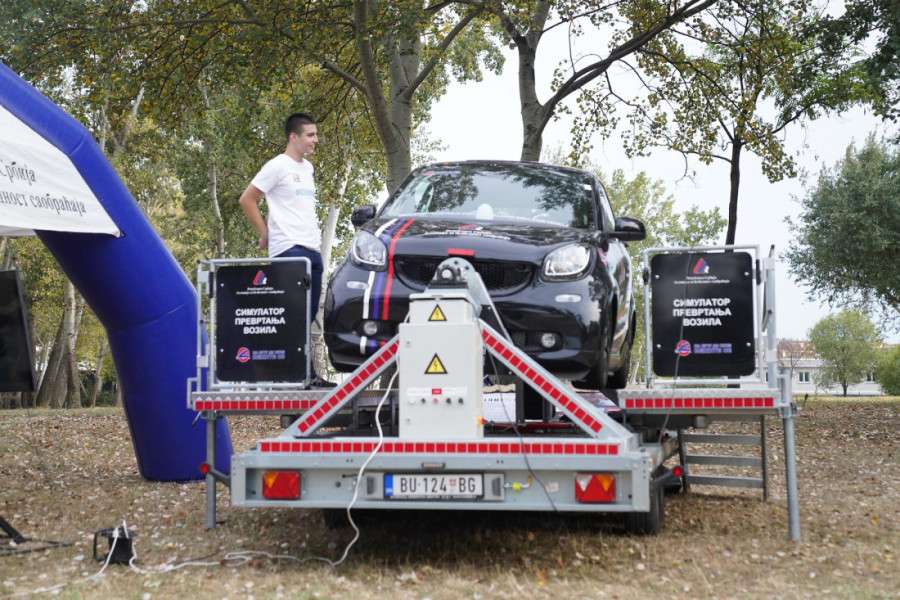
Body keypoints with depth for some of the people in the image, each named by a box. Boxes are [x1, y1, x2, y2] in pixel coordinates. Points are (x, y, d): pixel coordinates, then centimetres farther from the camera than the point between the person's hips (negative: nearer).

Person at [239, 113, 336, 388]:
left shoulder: (307, 168, 20)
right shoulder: (278, 166, -5)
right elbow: (246, 200, -5)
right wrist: (265, 234, -3)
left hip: (312, 249, 9)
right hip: (289, 249, -9)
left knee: (308, 315, 9)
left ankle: (302, 373, 14)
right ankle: (306, 373, -14)